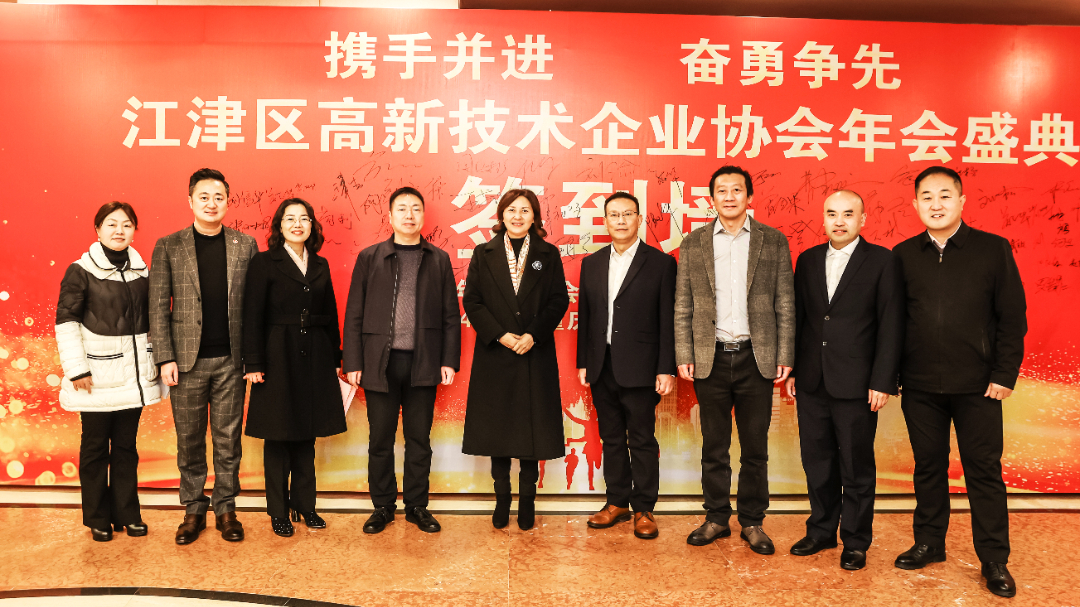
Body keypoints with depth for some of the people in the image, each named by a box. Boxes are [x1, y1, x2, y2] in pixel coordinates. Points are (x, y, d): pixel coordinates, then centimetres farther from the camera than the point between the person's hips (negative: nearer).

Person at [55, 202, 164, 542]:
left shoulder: (141, 270, 7)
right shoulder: (81, 271, -6)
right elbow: (66, 321, -9)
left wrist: (153, 362, 11)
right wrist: (77, 369, -13)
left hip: (133, 373, 4)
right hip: (98, 373, -4)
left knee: (126, 445, 11)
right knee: (95, 446, 7)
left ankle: (127, 513, 22)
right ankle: (97, 518, 21)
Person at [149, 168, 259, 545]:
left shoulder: (245, 245, 5)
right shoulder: (168, 247, 3)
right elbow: (158, 306, 1)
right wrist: (165, 359, -6)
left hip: (231, 361, 0)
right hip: (187, 360, 0)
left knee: (228, 440, 8)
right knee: (189, 441, 9)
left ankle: (226, 509, 20)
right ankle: (194, 510, 23)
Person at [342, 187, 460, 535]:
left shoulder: (439, 260, 8)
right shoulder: (370, 257, 6)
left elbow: (451, 314, 6)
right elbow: (354, 314, 4)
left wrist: (449, 359, -2)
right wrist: (353, 362, -2)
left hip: (423, 363, 1)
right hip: (380, 362, 0)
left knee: (419, 438, 8)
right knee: (380, 438, 7)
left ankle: (417, 506, 22)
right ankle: (382, 507, 21)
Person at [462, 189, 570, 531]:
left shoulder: (548, 255, 5)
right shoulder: (484, 254, 6)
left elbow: (559, 301, 0)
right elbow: (471, 300, 0)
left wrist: (533, 335, -13)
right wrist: (500, 335, -12)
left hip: (536, 356, 0)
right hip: (494, 354, 1)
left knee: (531, 429, 4)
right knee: (497, 429, 6)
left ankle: (527, 503, 16)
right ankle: (502, 501, 19)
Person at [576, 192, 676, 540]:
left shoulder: (661, 264, -2)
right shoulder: (591, 264, 11)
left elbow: (668, 321, -5)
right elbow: (584, 316, 12)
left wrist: (666, 369, -10)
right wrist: (582, 363, 8)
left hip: (639, 368, -4)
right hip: (602, 368, 4)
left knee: (642, 440, 4)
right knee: (611, 438, 13)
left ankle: (643, 509, 16)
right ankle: (617, 502, 26)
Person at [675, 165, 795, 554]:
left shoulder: (773, 241, 4)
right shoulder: (693, 244, 6)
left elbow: (785, 304, 3)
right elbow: (683, 307, 6)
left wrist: (785, 356, -3)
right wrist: (684, 356, -1)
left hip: (756, 357, 0)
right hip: (711, 358, 1)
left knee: (755, 447, 7)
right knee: (714, 447, 9)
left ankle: (752, 522, 21)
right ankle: (716, 519, 23)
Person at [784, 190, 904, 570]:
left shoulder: (881, 261, -3)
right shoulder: (808, 260, 9)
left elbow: (890, 326, -6)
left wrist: (882, 381, -11)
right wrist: (792, 370, 8)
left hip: (856, 384, -4)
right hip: (812, 382, 4)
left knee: (857, 468, 7)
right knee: (817, 463, 13)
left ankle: (856, 542, 22)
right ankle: (821, 531, 29)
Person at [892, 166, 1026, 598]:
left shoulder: (993, 249, 0)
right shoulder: (904, 255, 5)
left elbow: (1013, 317, -1)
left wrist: (1004, 375, -7)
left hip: (976, 384, -2)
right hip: (920, 385, 2)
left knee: (984, 470, 4)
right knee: (928, 467, 12)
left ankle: (994, 561, 17)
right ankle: (929, 544, 27)